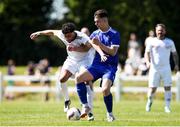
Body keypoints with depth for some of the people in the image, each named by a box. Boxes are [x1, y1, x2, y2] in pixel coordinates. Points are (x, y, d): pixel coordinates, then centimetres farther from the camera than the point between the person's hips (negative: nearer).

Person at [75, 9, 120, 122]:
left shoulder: (114, 34, -4)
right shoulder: (95, 34, 13)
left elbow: (113, 52, -13)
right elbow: (95, 46, -2)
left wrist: (99, 44, -22)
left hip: (110, 66, -5)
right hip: (97, 65, 5)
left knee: (105, 89, -27)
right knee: (79, 78, -19)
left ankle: (110, 113, -1)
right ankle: (85, 106, -9)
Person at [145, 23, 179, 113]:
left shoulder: (170, 42, 8)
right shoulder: (151, 42, 2)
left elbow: (174, 54, 16)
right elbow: (147, 53, -3)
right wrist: (148, 62, -22)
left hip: (166, 68, 1)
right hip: (154, 68, -1)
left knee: (167, 87, -7)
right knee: (152, 88, -1)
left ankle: (167, 107, -1)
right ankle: (149, 103, 24)